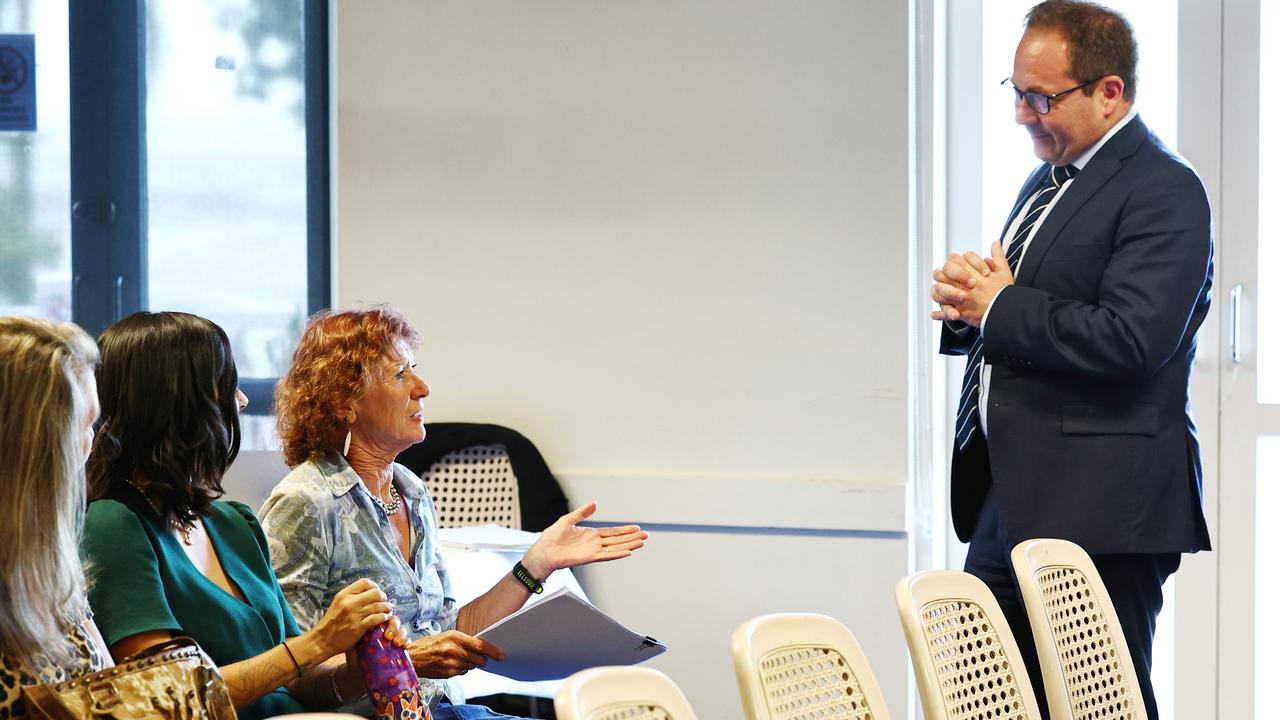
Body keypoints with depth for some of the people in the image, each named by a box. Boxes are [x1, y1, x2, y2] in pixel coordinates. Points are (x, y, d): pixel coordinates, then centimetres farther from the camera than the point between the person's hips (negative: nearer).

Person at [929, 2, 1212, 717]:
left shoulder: (1164, 190, -11)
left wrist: (999, 305, -12)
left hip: (1099, 509, -9)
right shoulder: (1048, 180, 19)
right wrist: (968, 307, 2)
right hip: (1008, 495, 9)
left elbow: (1131, 340, -23)